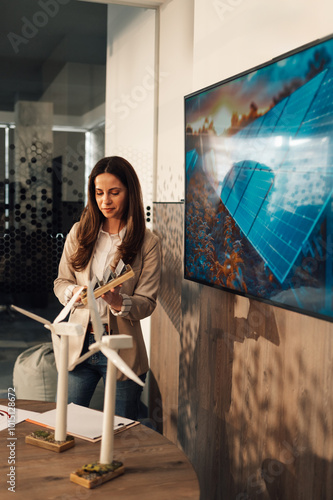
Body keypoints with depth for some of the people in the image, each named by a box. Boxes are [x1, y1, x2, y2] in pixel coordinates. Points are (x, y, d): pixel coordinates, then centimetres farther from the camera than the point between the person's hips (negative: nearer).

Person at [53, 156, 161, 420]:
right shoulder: (79, 232, 5)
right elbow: (60, 281, 9)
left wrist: (119, 302, -26)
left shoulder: (148, 243, -4)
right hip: (78, 344, 2)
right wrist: (73, 292, -14)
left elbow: (147, 303, -6)